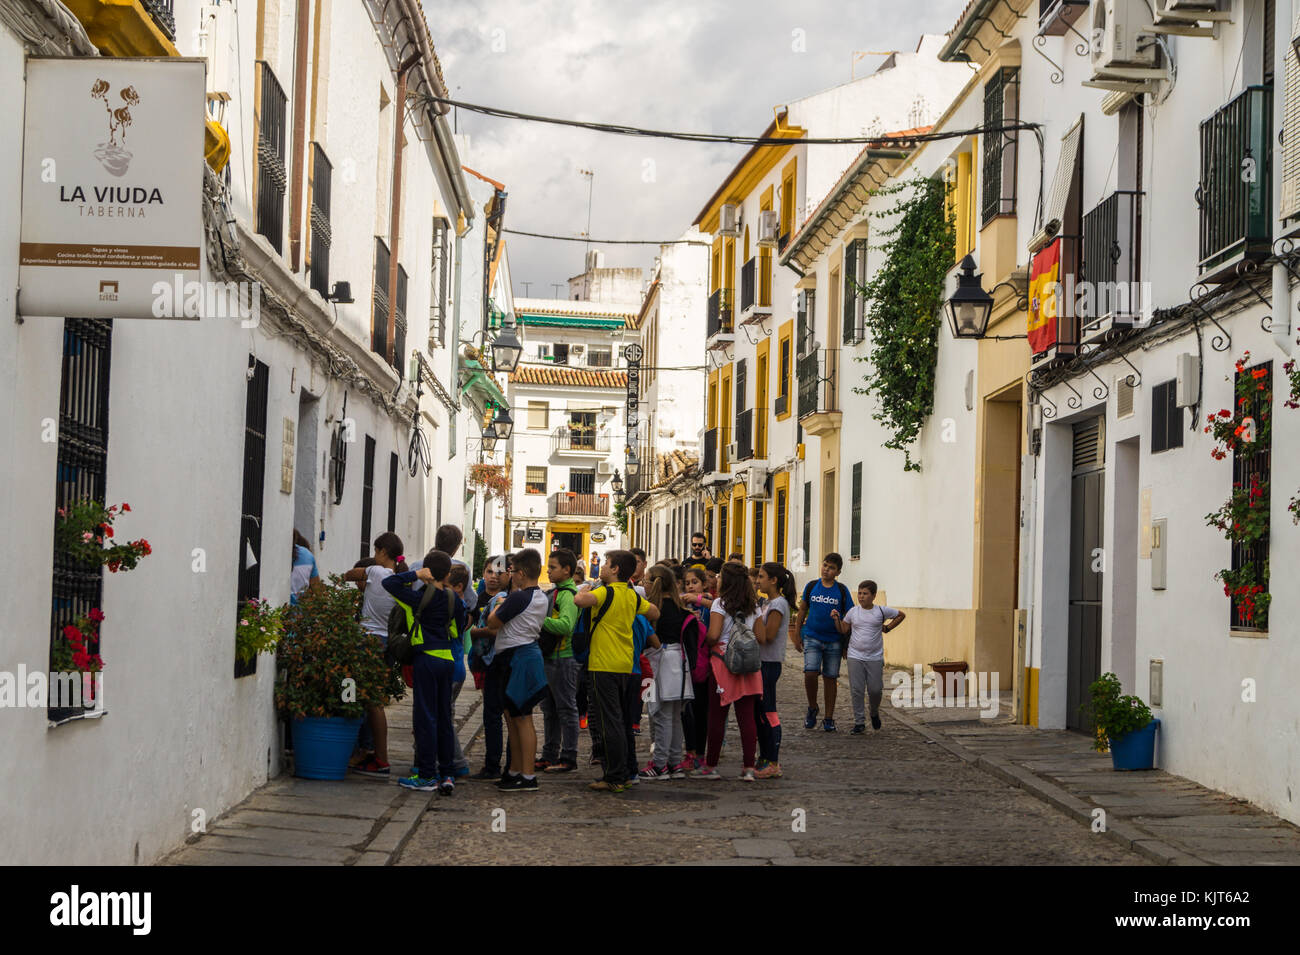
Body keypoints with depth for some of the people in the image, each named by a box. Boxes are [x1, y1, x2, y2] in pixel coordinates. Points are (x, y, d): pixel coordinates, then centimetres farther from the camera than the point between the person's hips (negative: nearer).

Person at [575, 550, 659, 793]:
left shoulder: (607, 592, -13)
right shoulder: (633, 595, 9)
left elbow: (580, 600, -30)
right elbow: (655, 613, 24)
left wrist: (583, 592, -9)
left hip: (604, 666, -7)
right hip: (625, 666, 7)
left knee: (608, 722, -5)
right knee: (618, 721, 15)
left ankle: (614, 778, -5)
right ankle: (620, 774, 19)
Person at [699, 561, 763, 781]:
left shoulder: (720, 603, -7)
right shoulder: (754, 605, 9)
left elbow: (713, 635, -15)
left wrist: (708, 645, 4)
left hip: (722, 660, -4)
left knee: (717, 715, 2)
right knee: (746, 715, 3)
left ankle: (711, 766, 8)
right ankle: (749, 767, 1)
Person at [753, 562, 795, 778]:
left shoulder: (779, 604, -13)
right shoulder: (769, 604, 16)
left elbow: (768, 636, -19)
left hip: (769, 663, -10)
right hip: (761, 663, 10)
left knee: (767, 712, -8)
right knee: (758, 712, 12)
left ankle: (773, 763, -5)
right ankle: (765, 759, 18)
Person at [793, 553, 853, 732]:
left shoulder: (842, 591, 0)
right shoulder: (811, 586, 3)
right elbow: (802, 611, 11)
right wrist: (797, 636, 9)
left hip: (833, 641, 0)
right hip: (812, 637, 0)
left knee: (830, 678, 4)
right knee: (810, 673, -15)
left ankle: (829, 719, 14)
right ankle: (812, 708, 9)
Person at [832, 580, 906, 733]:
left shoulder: (881, 611, 0)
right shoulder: (853, 612, 4)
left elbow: (901, 615, 15)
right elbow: (843, 630, 12)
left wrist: (887, 628, 8)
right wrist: (837, 619, -4)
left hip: (875, 658, -1)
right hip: (855, 657, 1)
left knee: (875, 690, 1)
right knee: (856, 691, -2)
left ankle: (875, 713, 32)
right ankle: (859, 723, 6)